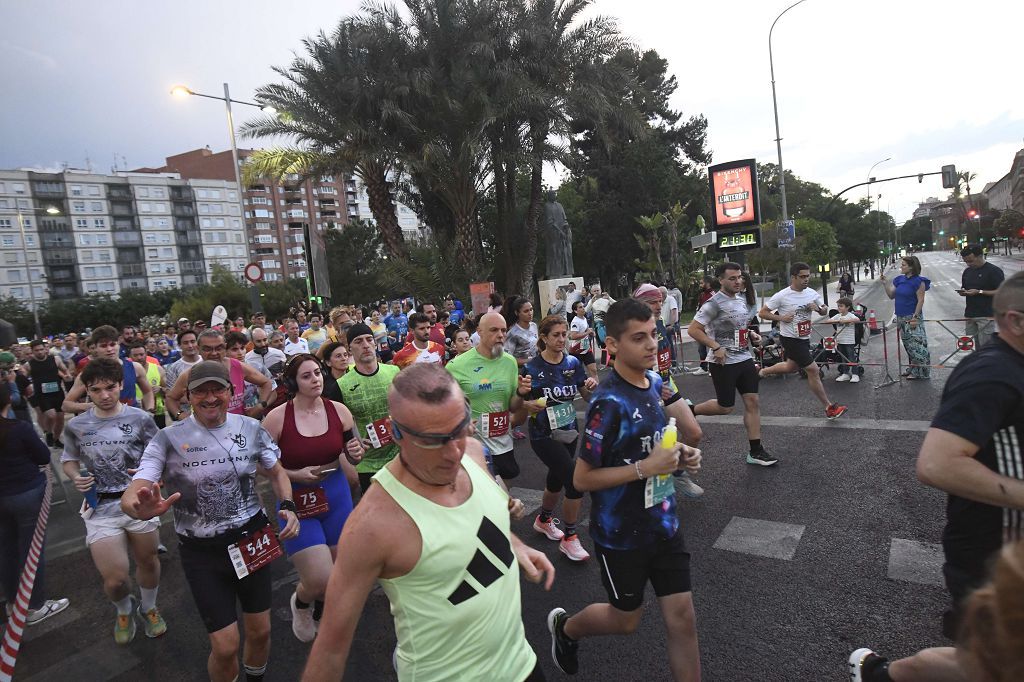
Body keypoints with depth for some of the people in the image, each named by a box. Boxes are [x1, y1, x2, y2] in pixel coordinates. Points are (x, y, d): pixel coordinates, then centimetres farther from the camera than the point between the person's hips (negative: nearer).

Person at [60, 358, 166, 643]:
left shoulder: (140, 419, -6)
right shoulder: (75, 425, -1)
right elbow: (69, 459, 15)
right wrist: (76, 477, -5)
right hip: (100, 506, 1)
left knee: (147, 561, 16)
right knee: (114, 579, -4)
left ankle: (148, 608, 46)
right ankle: (124, 610, 33)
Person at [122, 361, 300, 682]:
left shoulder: (251, 429, -5)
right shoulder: (168, 439, -11)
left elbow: (277, 473, 8)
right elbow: (131, 495, -18)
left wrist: (288, 506, -9)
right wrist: (142, 508, -42)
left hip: (252, 539, 2)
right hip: (201, 551, -2)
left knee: (260, 631, 15)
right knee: (225, 647, 0)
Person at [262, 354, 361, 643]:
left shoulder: (339, 411, -5)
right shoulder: (277, 418, -14)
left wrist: (356, 452, -13)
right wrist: (295, 475, -19)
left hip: (336, 497, 4)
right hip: (296, 503, -3)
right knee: (319, 580, -7)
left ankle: (319, 616, 49)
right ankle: (300, 602, 32)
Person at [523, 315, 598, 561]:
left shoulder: (573, 362, -1)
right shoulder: (532, 368, -14)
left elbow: (587, 397, 4)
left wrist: (592, 386, -17)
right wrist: (530, 405, -30)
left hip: (569, 431, 6)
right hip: (544, 435, -5)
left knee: (556, 479, 22)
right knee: (576, 482, -14)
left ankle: (544, 520, 49)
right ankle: (569, 539, 5)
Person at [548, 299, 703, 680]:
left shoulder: (655, 381, -1)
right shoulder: (609, 403, -25)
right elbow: (581, 479, -21)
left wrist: (679, 454, -3)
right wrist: (645, 467, -27)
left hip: (663, 523, 6)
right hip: (621, 533, -6)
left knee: (682, 618, 10)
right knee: (626, 620, 16)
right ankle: (564, 627, 46)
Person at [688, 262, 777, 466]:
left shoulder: (743, 298, 10)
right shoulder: (715, 303, -16)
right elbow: (693, 330, -19)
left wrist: (752, 334, 6)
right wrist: (716, 347, -24)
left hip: (745, 358, 7)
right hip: (724, 362, -7)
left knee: (753, 401, 4)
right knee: (726, 407, 1)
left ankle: (755, 452, 12)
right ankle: (689, 411, 26)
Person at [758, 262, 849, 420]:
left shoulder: (812, 293, 0)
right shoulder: (782, 296, -18)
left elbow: (824, 311, 12)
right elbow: (762, 313, -12)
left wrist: (818, 308, -11)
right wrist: (781, 318, -23)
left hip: (804, 338, 7)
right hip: (791, 338, -7)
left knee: (791, 367, 24)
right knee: (813, 370, -7)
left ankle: (763, 372, 47)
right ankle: (829, 408, 2)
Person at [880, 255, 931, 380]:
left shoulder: (918, 281, -11)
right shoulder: (899, 280, 9)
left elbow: (920, 300, -14)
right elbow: (891, 295, 14)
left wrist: (915, 317, -19)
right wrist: (885, 283, 2)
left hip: (912, 318, -8)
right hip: (901, 318, 8)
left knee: (916, 345, -5)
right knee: (908, 345, 15)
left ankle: (920, 372, 1)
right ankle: (912, 369, 25)